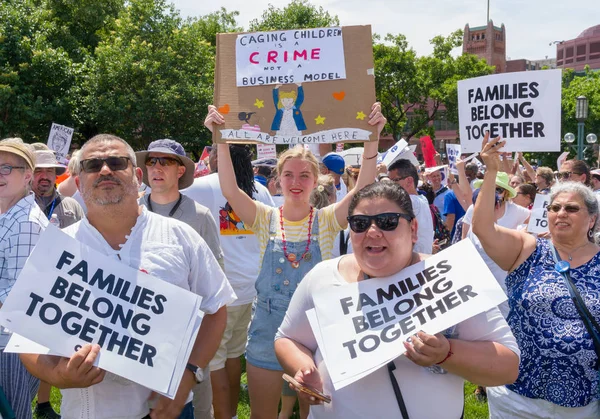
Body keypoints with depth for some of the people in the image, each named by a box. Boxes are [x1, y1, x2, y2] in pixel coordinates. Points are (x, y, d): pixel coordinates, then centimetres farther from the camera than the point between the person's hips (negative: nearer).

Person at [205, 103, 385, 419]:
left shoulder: (326, 220, -4)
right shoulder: (266, 219, -2)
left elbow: (363, 189, -18)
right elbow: (230, 191, -18)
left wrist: (373, 138, -29)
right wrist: (221, 141, -27)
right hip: (267, 333, 1)